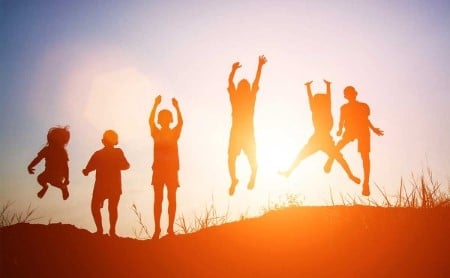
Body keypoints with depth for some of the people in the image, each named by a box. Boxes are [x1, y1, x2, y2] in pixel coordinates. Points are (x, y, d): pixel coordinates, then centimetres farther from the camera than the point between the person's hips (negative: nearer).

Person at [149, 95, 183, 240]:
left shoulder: (174, 133, 2)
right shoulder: (156, 133, 1)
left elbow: (180, 122, -15)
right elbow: (150, 121, -14)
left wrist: (177, 107, -25)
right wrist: (156, 104, -23)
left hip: (172, 169, 0)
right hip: (158, 169, 0)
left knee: (172, 199, 1)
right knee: (158, 199, 1)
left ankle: (170, 228, 8)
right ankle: (157, 228, 5)